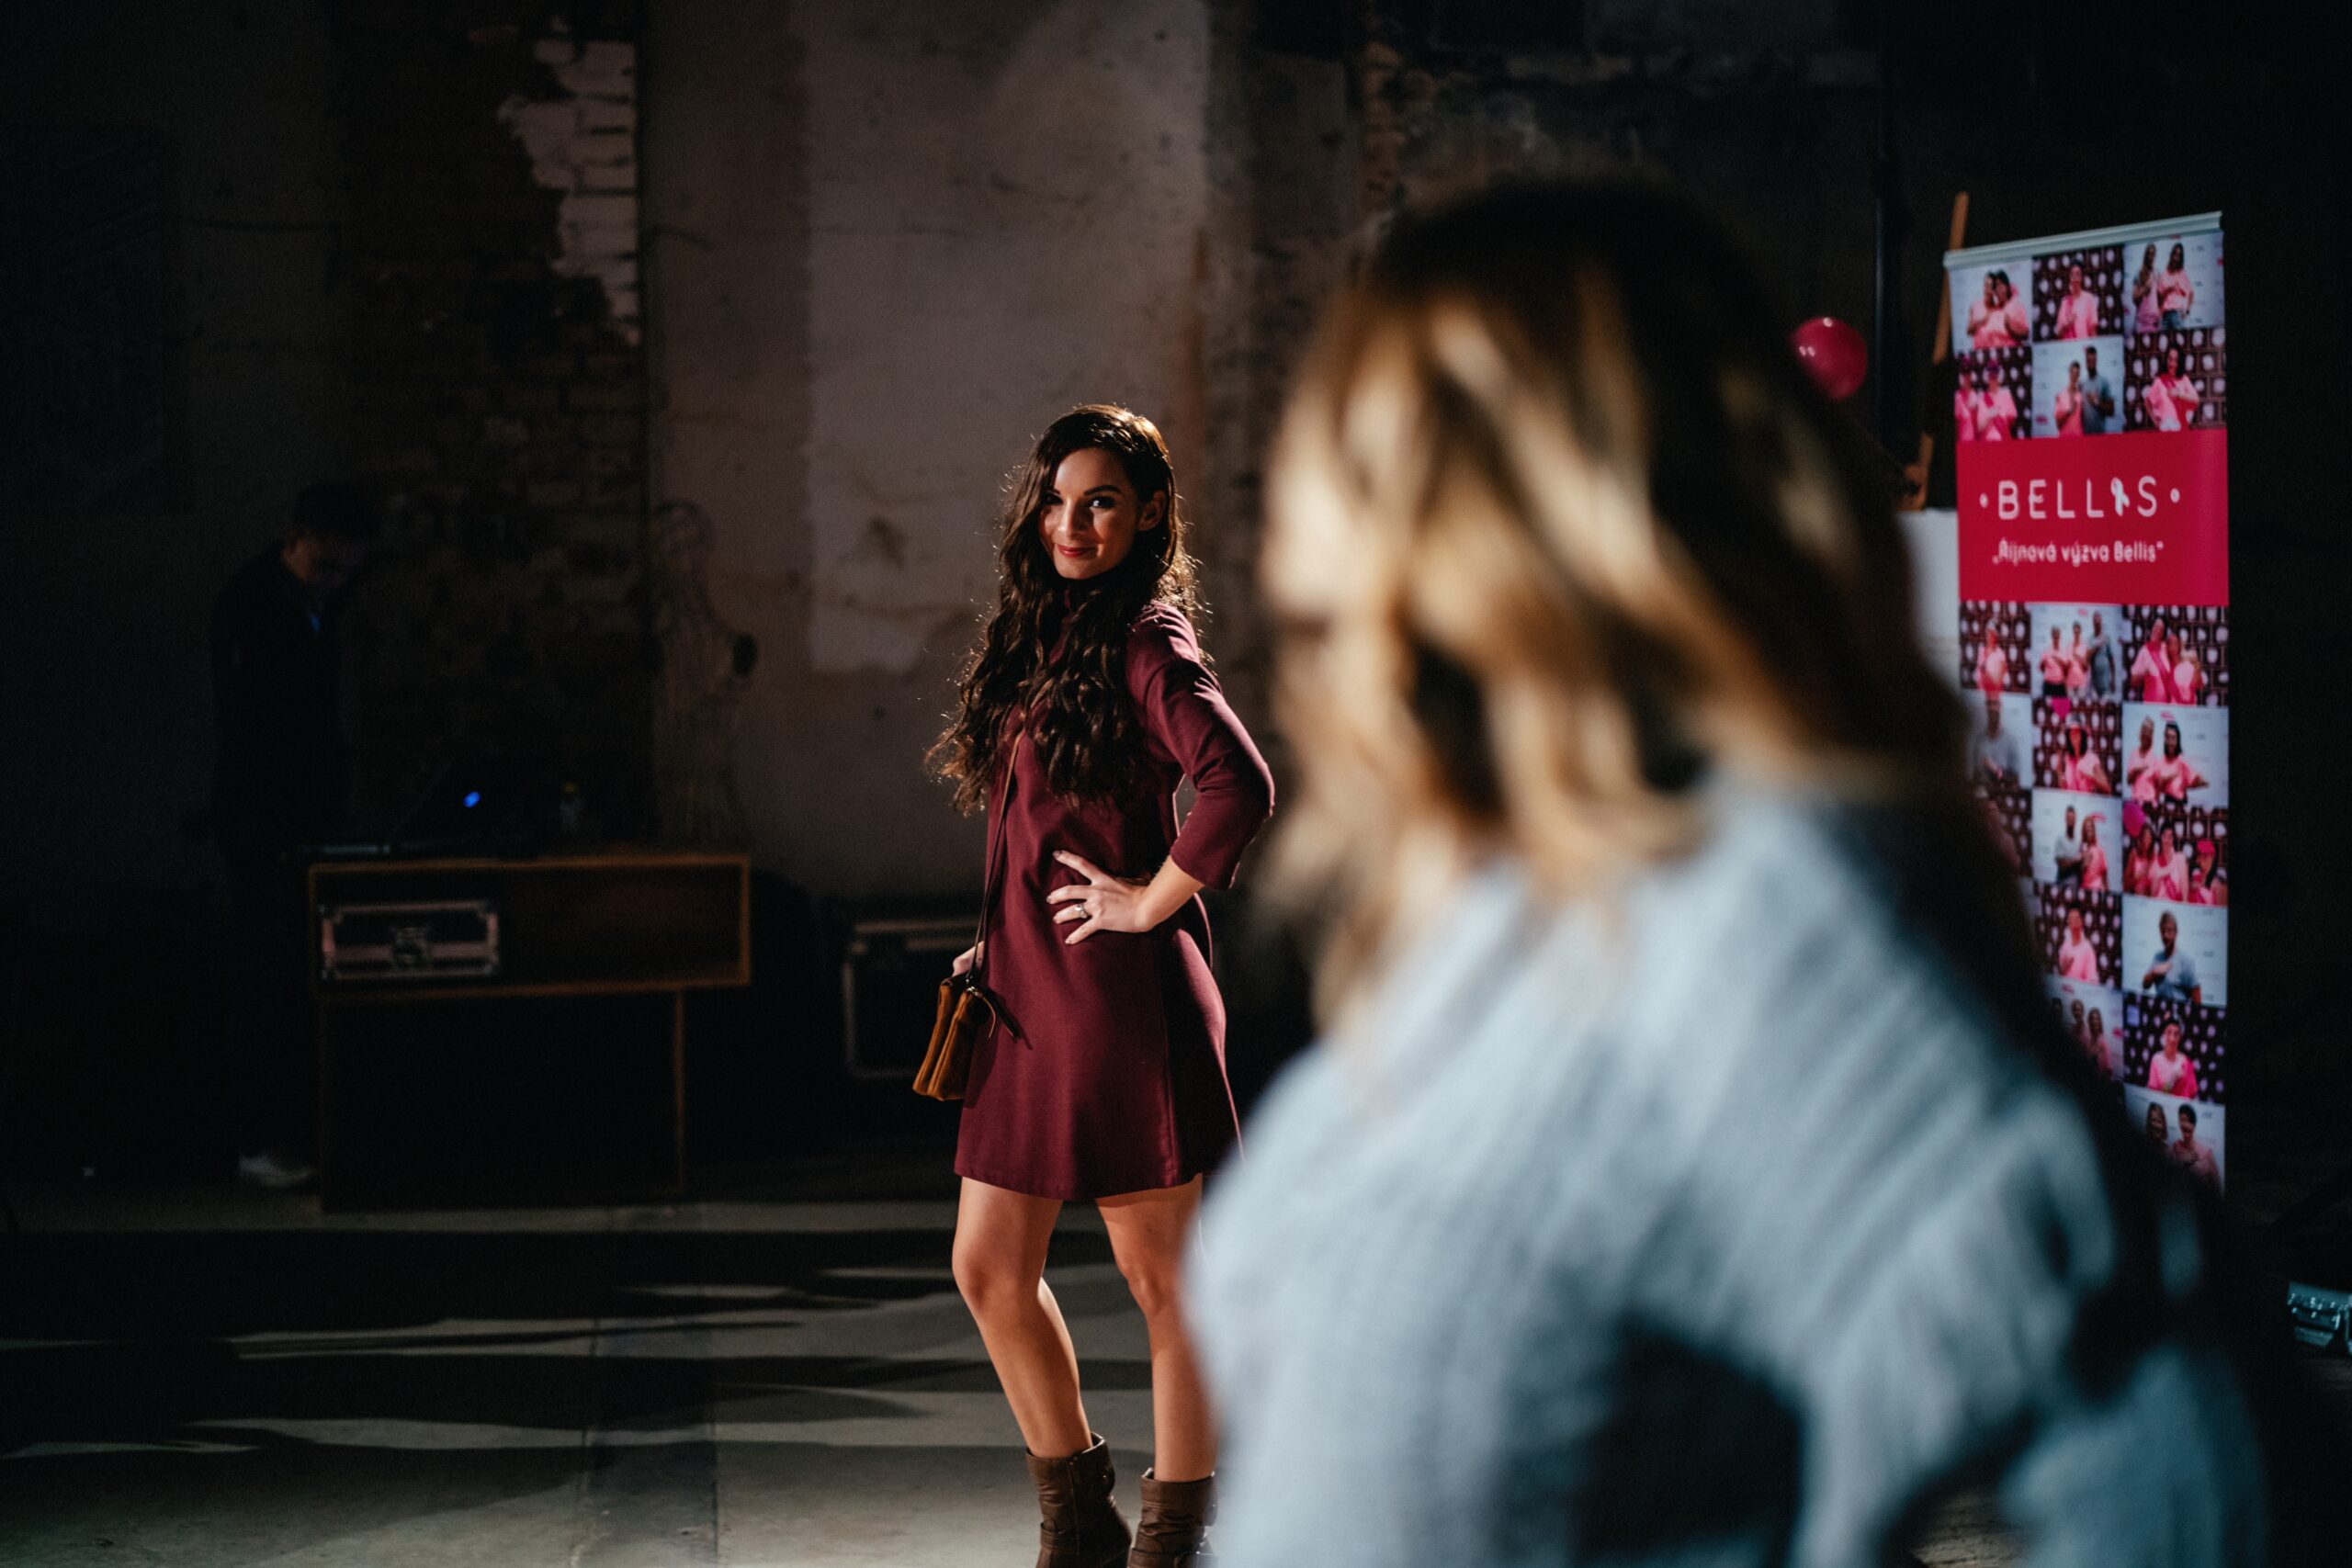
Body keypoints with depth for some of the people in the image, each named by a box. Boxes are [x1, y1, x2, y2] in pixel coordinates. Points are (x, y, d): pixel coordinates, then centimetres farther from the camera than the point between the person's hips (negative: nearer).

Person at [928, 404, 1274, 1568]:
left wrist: (1150, 901, -17)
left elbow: (1240, 786, -26)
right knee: (990, 1269, 9)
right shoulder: (1040, 634, 15)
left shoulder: (1145, 641, -11)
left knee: (1161, 1277, 2)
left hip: (1120, 994, -9)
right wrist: (994, 945, 14)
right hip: (1029, 994, 9)